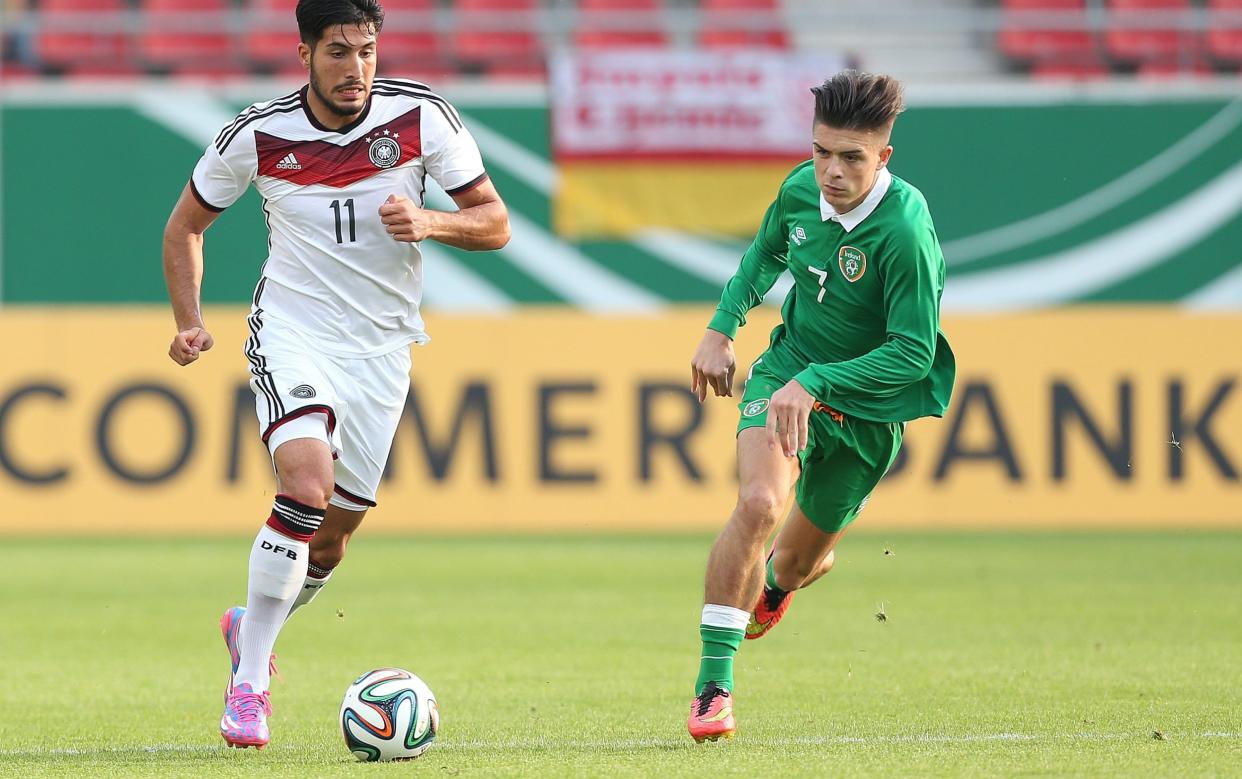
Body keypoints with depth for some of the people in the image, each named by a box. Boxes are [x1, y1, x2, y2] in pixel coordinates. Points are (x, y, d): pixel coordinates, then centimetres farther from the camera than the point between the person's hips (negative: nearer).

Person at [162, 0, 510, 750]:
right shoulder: (259, 134, -10)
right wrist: (190, 321, -8)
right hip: (292, 330, -3)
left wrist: (429, 222, -24)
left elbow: (494, 223, -4)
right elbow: (186, 225, 6)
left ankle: (253, 627, 42)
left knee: (335, 529, 10)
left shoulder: (422, 115, -9)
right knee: (307, 482, -27)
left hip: (381, 346, 3)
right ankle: (250, 682, -19)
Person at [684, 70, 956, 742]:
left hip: (866, 409, -2)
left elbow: (914, 353, -27)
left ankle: (772, 582, 57)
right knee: (759, 503, -27)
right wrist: (722, 327, 4)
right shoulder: (801, 190, -10)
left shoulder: (904, 232, -28)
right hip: (788, 370, 2)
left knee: (804, 561, 15)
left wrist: (817, 384, -33)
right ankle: (713, 685, -22)